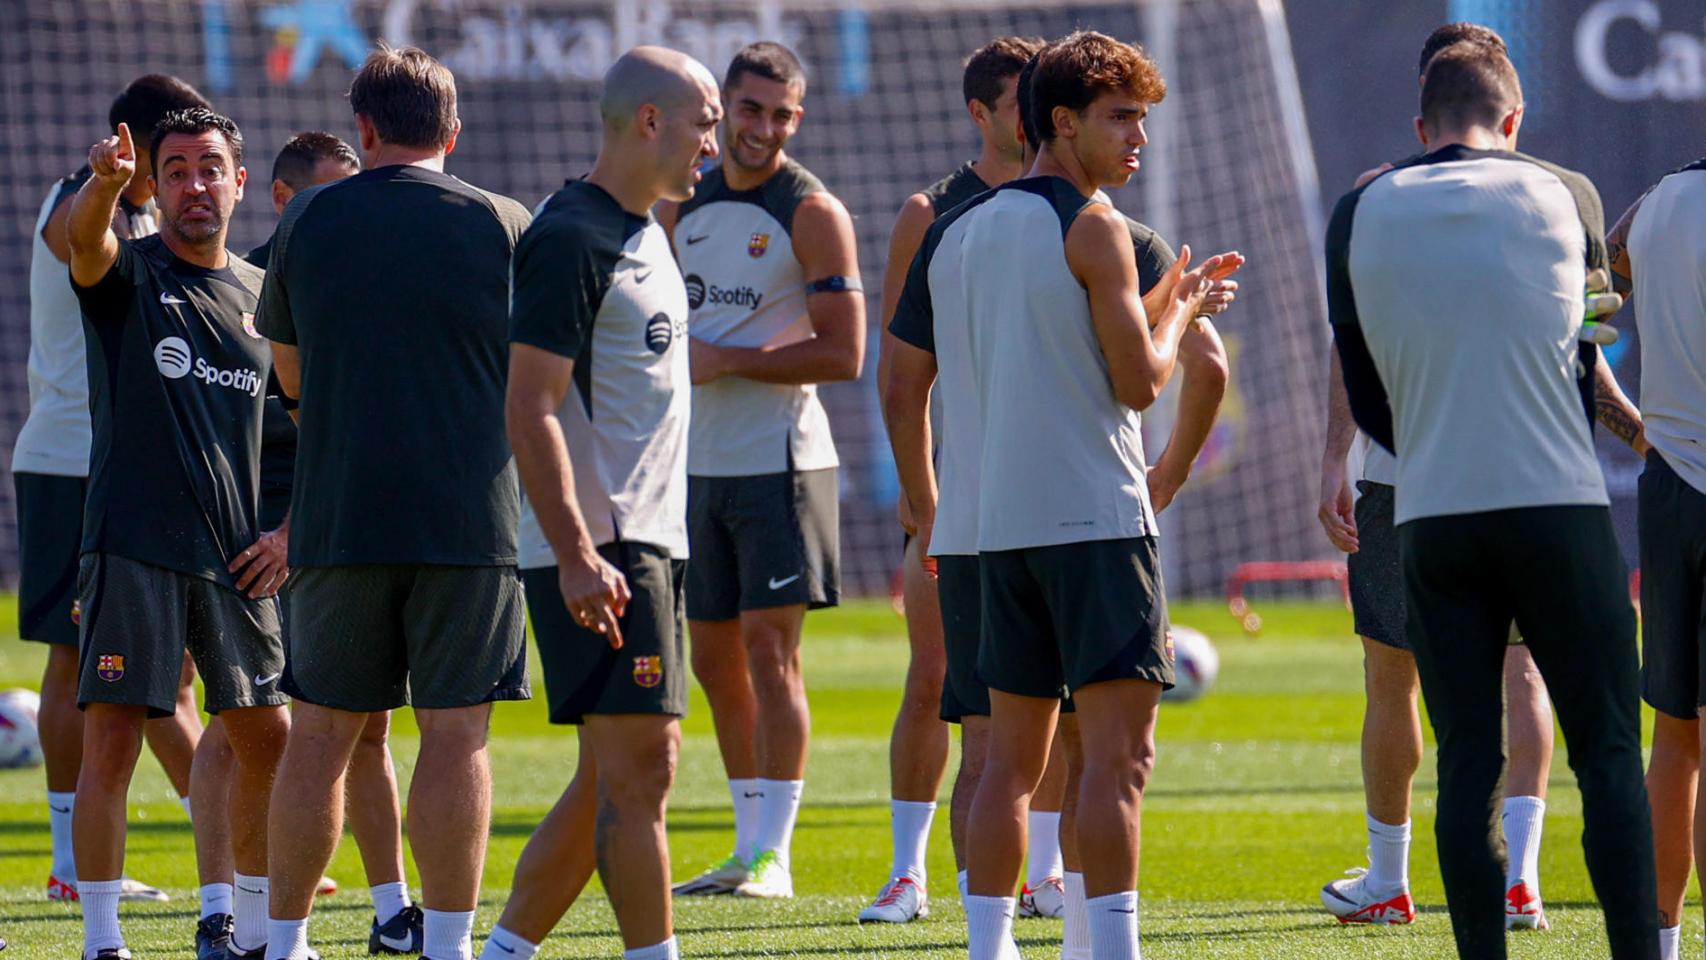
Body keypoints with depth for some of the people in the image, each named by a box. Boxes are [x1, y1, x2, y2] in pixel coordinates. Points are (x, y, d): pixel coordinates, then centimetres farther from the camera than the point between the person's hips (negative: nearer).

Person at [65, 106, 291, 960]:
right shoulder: (127, 274, 0)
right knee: (111, 741, -8)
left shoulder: (264, 297, 13)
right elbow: (83, 238, -24)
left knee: (268, 741, 7)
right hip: (132, 550, -4)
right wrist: (105, 183, -47)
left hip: (235, 559, 5)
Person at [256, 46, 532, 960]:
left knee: (321, 730, 8)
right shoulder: (502, 224, 0)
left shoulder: (308, 221, 4)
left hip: (337, 517, 1)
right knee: (455, 732, 0)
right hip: (470, 520, -1)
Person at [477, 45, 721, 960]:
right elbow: (530, 410, -18)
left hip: (647, 540, 10)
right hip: (599, 548, -10)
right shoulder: (570, 238, -13)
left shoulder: (641, 232, 18)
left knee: (613, 777, 11)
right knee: (638, 763, -11)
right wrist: (576, 555, -25)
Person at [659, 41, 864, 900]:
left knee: (768, 651, -10)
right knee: (713, 660, 8)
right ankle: (748, 846, 15)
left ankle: (773, 854, -9)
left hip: (780, 462, -7)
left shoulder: (812, 213, -7)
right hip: (699, 465, 7)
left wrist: (727, 361, -16)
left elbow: (842, 354, -14)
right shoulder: (684, 207, 12)